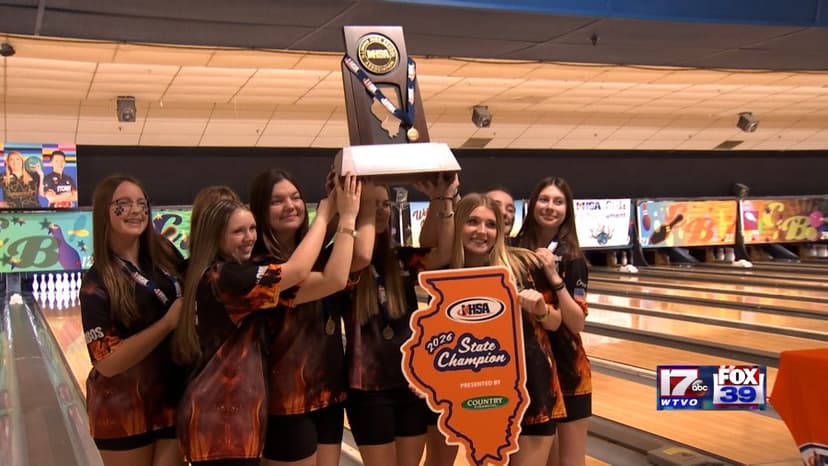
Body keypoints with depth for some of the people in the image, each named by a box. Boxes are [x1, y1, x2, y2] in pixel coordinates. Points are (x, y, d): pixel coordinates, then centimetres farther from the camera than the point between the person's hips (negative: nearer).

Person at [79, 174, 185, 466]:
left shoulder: (165, 255, -1)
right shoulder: (97, 283, -14)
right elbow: (107, 362, -20)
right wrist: (169, 321, -23)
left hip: (174, 400, 4)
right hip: (124, 410, -4)